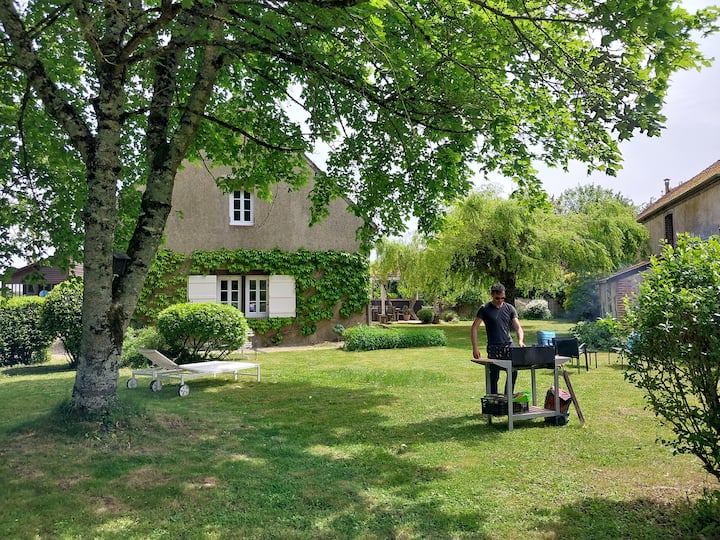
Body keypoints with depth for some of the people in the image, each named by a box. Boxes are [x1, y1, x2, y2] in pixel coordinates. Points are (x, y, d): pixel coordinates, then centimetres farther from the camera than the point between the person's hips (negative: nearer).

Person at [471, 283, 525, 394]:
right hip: (493, 347, -3)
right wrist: (475, 348, -9)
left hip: (509, 345, 3)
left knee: (513, 372, -7)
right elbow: (474, 328, -2)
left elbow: (518, 327, 6)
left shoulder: (509, 308, 9)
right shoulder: (484, 309, -1)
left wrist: (520, 341, -14)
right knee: (494, 376, -1)